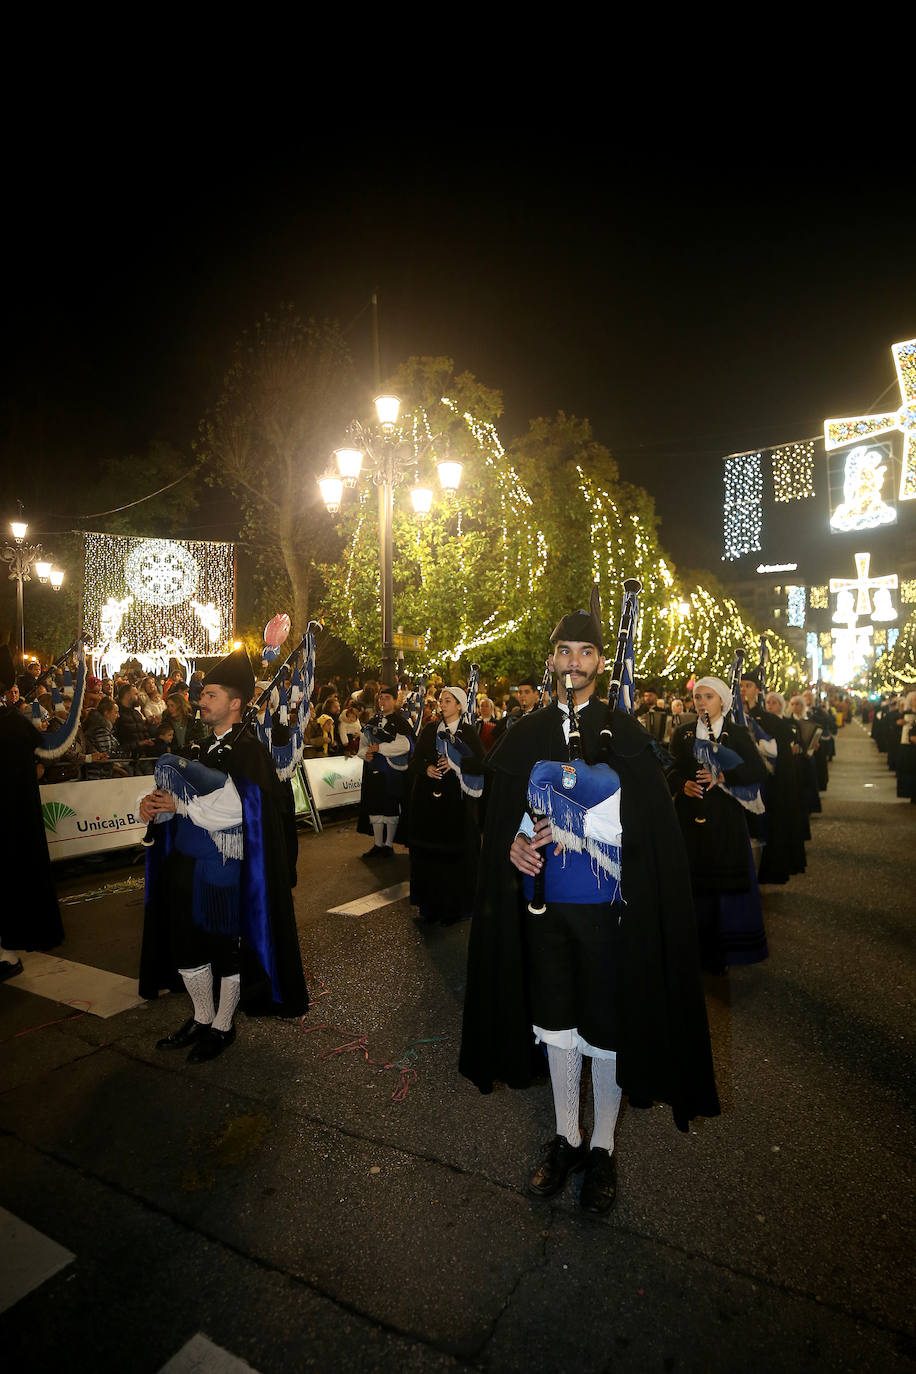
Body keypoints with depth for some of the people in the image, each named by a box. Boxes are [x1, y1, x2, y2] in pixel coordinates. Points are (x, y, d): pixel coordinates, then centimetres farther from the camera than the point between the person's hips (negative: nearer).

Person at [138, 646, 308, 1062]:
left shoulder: (248, 752, -15)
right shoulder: (203, 749, 10)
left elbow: (234, 809, -25)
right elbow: (176, 794, 15)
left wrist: (180, 805, -17)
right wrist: (155, 802, -7)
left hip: (223, 869, -8)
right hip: (186, 865, 8)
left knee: (226, 948, 10)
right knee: (186, 944, 17)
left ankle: (222, 1026, 30)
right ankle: (202, 1017, 39)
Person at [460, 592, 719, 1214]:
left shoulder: (626, 733, -4)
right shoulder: (527, 735, 4)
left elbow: (650, 824, -9)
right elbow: (504, 812, 8)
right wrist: (516, 842, -12)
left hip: (605, 904, -2)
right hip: (544, 902, 3)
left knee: (605, 1026, 10)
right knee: (555, 1020, 16)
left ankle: (602, 1147, 33)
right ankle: (565, 1137, 37)